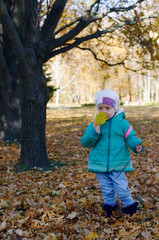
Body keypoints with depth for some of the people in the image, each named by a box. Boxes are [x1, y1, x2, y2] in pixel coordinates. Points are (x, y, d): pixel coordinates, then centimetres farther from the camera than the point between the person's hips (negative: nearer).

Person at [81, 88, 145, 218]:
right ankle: (110, 205, 36)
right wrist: (95, 132, -21)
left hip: (118, 164, -2)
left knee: (121, 187, 0)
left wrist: (137, 146, -21)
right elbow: (85, 142, -4)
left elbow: (131, 138, 0)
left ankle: (129, 205, 23)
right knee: (106, 188, 14)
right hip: (99, 163, 2)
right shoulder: (94, 125, 1)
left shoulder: (122, 123, -3)